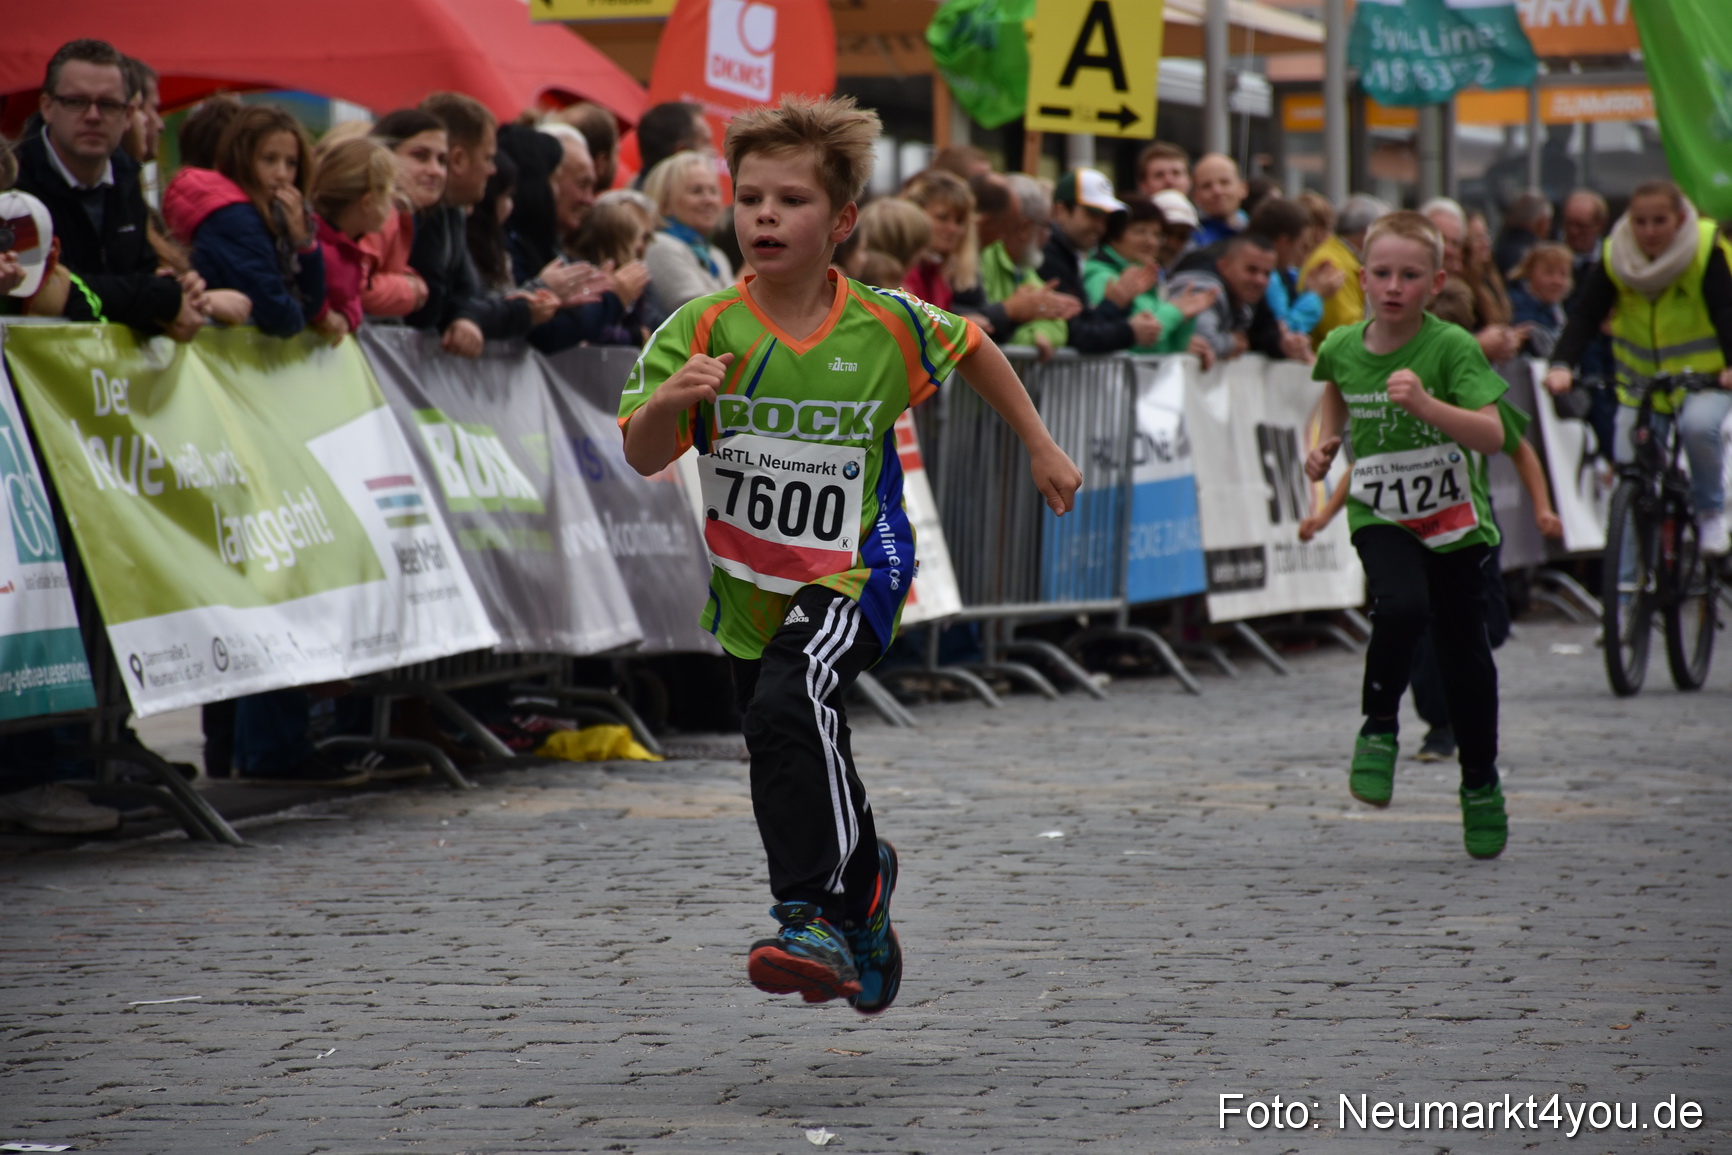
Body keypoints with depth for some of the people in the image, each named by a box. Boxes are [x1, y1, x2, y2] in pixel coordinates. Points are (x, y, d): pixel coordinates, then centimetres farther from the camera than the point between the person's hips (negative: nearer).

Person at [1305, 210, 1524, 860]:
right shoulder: (1342, 347, -5)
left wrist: (1424, 404, -38)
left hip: (1455, 519, -1)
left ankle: (1480, 783, 25)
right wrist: (1325, 441, 8)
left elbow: (1494, 435, -27)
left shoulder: (1452, 348, -17)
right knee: (1403, 607, -28)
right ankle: (1378, 727, -6)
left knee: (1464, 650, 6)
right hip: (1380, 518, 1)